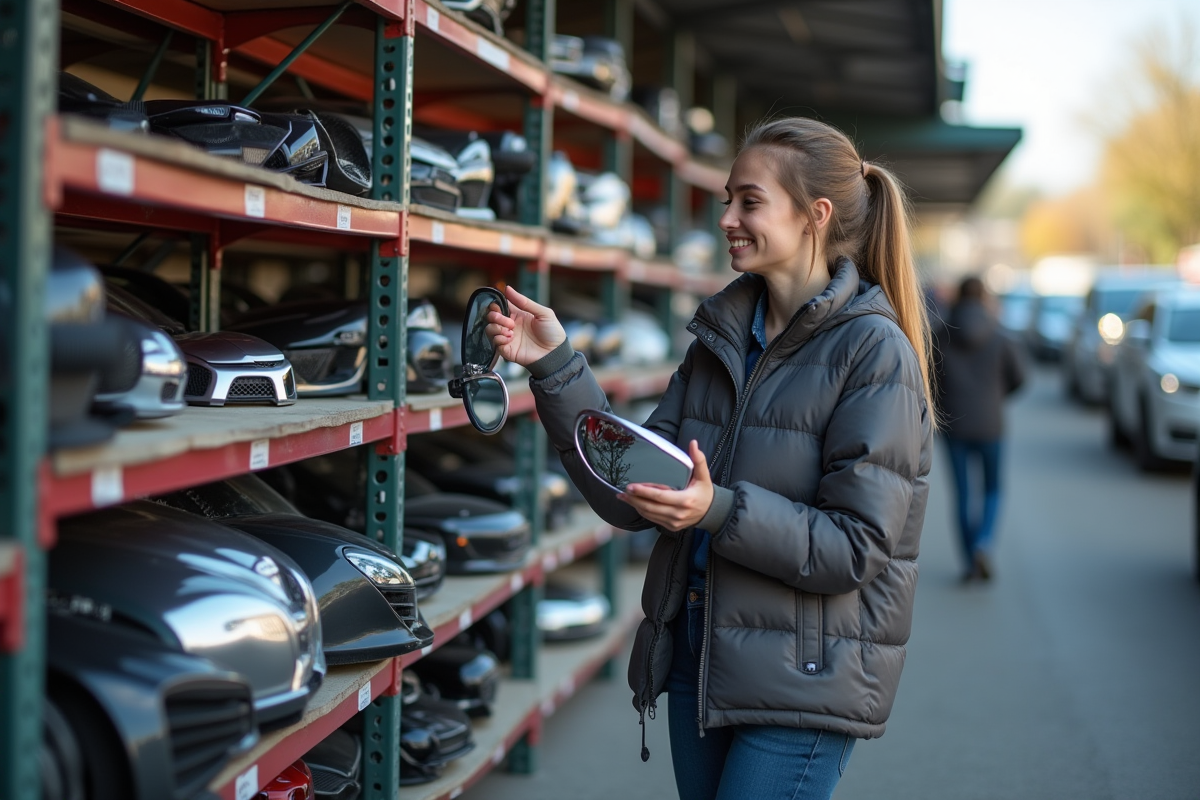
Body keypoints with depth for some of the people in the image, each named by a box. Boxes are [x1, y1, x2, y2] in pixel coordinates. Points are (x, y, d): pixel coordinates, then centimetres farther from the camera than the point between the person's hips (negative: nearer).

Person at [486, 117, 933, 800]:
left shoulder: (874, 352, -12)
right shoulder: (720, 337, 8)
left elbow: (856, 549, -16)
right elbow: (634, 501, 2)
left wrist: (721, 511, -29)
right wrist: (555, 367, -5)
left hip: (803, 678, -6)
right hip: (696, 656, 7)